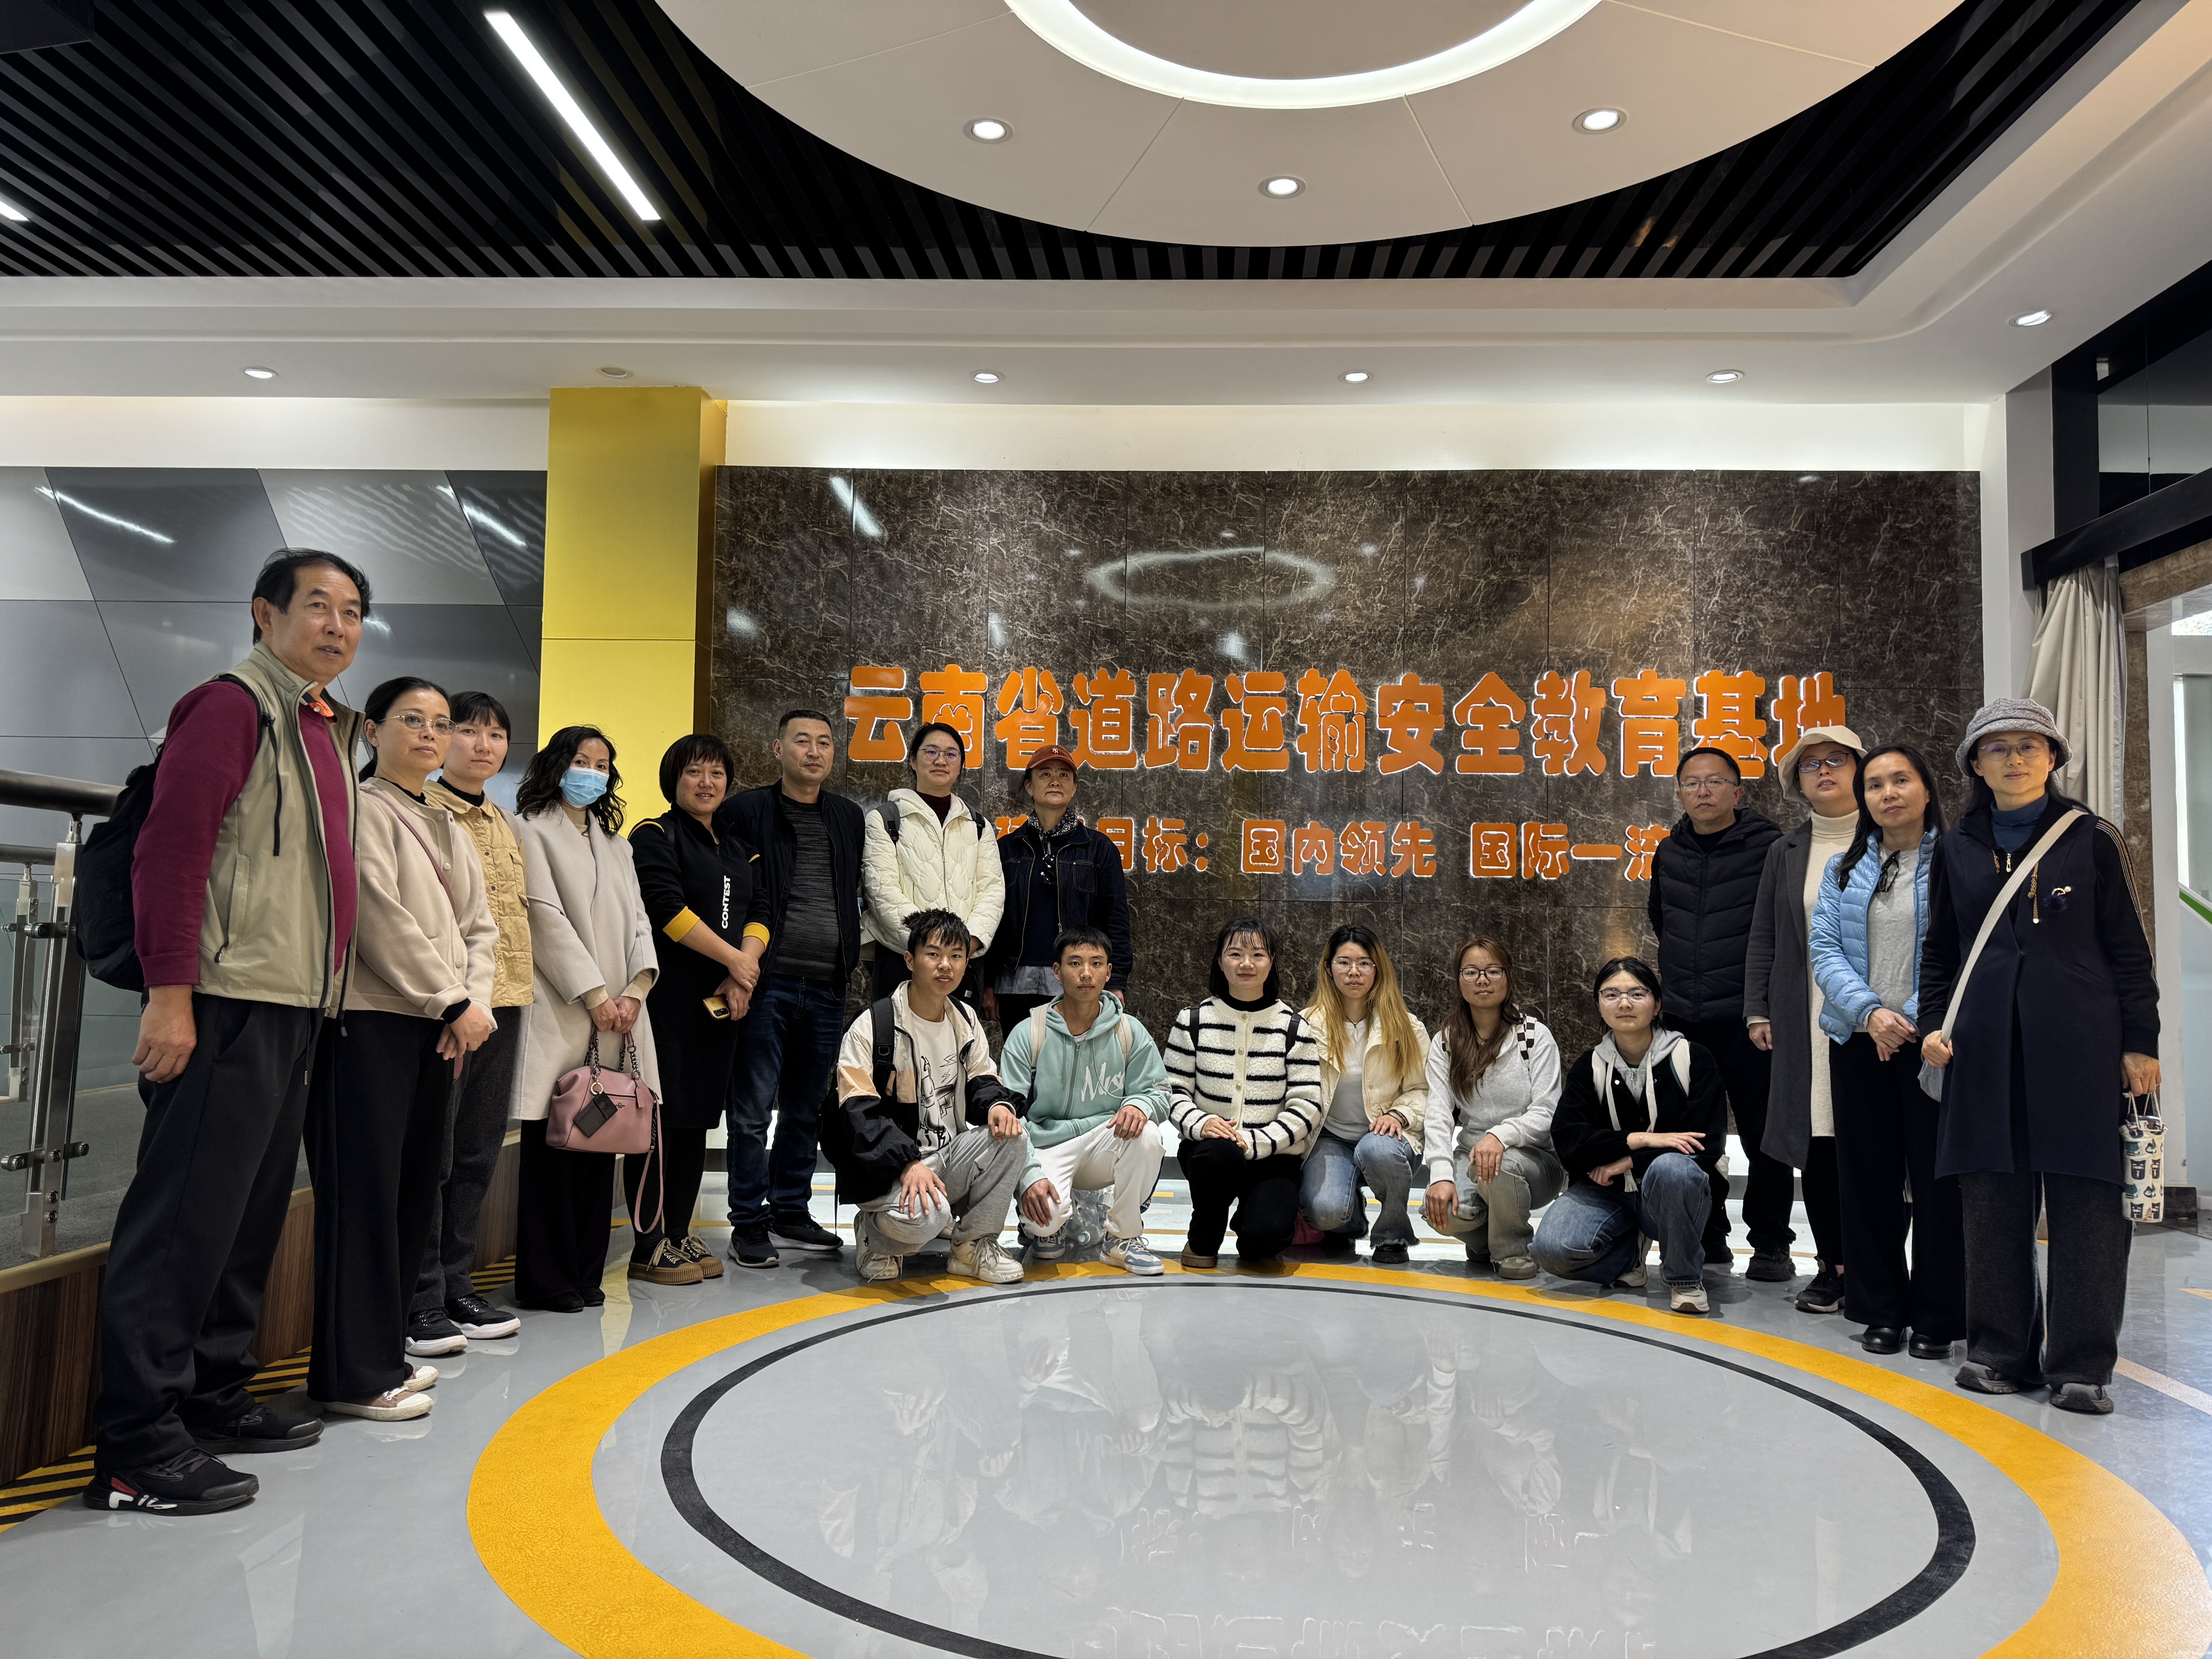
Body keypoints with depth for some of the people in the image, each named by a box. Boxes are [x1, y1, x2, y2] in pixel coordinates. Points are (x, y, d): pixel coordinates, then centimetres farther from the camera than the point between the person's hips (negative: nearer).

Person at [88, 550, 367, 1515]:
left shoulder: (324, 728, 19)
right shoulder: (233, 705, -8)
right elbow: (170, 848, -15)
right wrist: (170, 994, -20)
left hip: (295, 1010, 9)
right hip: (228, 1007, -9)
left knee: (252, 1214, 15)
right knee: (186, 1217, -6)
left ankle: (214, 1395, 26)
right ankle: (136, 1447, 1)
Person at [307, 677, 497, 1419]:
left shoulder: (448, 828, 20)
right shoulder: (363, 809, -4)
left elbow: (479, 927, 16)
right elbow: (384, 920, -13)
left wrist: (474, 1003, 0)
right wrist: (454, 1003, -10)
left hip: (437, 1029, 8)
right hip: (371, 1022, -8)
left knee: (417, 1187, 10)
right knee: (366, 1191, -5)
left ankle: (385, 1349, 21)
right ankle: (354, 1373, 1)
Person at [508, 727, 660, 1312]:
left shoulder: (616, 844, 23)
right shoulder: (532, 831, 2)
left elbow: (637, 921, 14)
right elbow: (547, 917, -7)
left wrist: (636, 989, -3)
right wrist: (593, 994, -12)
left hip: (616, 1018, 6)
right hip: (560, 1015, -6)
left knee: (601, 1143, 5)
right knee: (553, 1143, -5)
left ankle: (585, 1273, 13)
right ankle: (546, 1279, 3)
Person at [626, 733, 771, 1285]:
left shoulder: (739, 848, 19)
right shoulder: (656, 836, -2)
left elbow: (759, 912, 10)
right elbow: (669, 909, -14)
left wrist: (746, 967, -8)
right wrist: (734, 959, -10)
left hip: (723, 1000, 7)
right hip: (669, 995, -7)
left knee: (699, 1115, 10)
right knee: (661, 1115, -5)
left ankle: (679, 1235, 19)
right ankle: (647, 1247, 2)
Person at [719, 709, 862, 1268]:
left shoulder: (850, 818, 15)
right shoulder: (746, 811, 0)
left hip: (826, 987, 5)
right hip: (767, 983, -5)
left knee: (806, 1110, 12)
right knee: (753, 1109, -1)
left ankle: (790, 1213, 23)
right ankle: (749, 1224, 8)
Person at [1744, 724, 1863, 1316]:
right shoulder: (1785, 852, 14)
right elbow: (1763, 938, 14)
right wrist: (1758, 1011, 8)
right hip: (1805, 1020, 3)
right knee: (1815, 1140, 3)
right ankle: (1832, 1265, 12)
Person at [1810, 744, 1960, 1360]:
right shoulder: (1845, 869, 11)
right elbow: (1825, 950, 3)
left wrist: (1913, 1019, -16)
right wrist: (1869, 1013, -12)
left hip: (1934, 1041, -3)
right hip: (1860, 1042, 4)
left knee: (1938, 1178, 1)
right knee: (1869, 1177, 8)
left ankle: (1937, 1319, 13)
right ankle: (1881, 1311, 20)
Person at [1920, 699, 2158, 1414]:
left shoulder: (2093, 840, 3)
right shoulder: (1957, 850, 10)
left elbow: (2129, 950, 4)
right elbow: (1940, 951, 16)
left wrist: (2140, 1042, -1)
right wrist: (1934, 1024, 4)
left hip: (2082, 1046, -2)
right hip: (1986, 1049, 2)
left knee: (2086, 1201, -1)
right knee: (1994, 1200, 6)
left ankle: (2081, 1363, 9)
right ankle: (2002, 1349, 17)